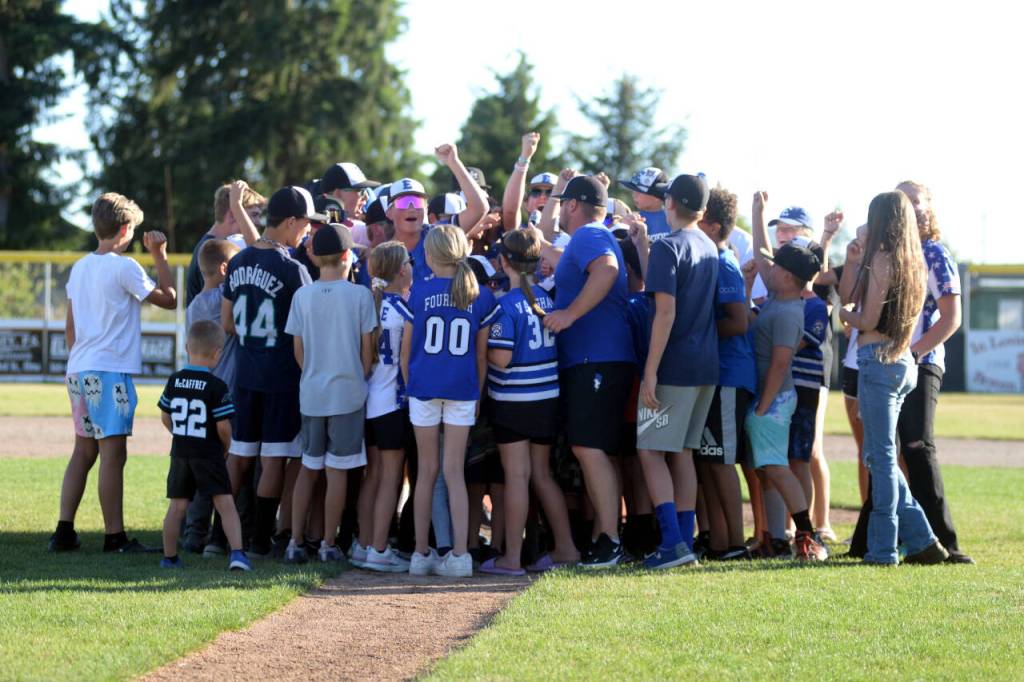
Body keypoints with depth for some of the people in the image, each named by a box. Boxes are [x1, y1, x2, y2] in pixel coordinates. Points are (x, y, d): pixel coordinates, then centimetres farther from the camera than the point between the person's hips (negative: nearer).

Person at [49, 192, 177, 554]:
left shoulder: (80, 268, 13)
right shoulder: (124, 267, -10)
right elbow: (168, 299, -5)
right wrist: (160, 256, 3)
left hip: (78, 370, 8)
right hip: (110, 371, -8)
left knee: (84, 450, 13)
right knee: (113, 453, -5)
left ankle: (64, 531, 11)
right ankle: (114, 537, -5)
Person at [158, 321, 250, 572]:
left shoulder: (174, 381, 2)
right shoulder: (217, 387, -13)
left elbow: (165, 417, 9)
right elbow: (223, 426, -13)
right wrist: (226, 447, 7)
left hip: (180, 453, 4)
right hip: (209, 454, -4)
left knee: (177, 506, 11)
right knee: (225, 503, -3)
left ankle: (169, 557, 17)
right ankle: (237, 553, -13)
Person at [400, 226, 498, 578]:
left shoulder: (418, 292, -3)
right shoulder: (481, 297, 0)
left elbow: (405, 348, 1)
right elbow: (481, 354, 4)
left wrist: (409, 385, 13)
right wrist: (478, 393, 14)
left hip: (424, 387, -1)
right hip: (462, 390, 1)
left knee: (426, 471, 9)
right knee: (455, 472, 4)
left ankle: (421, 553, 13)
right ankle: (460, 554, -4)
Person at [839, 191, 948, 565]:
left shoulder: (882, 260, -12)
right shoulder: (912, 263, 15)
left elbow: (868, 321, -14)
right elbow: (848, 295, 18)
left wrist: (844, 314, 5)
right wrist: (853, 263, 5)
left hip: (877, 360, -9)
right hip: (902, 363, 9)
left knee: (881, 456, -5)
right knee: (880, 455, 15)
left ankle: (883, 549, -2)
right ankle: (921, 541, 12)